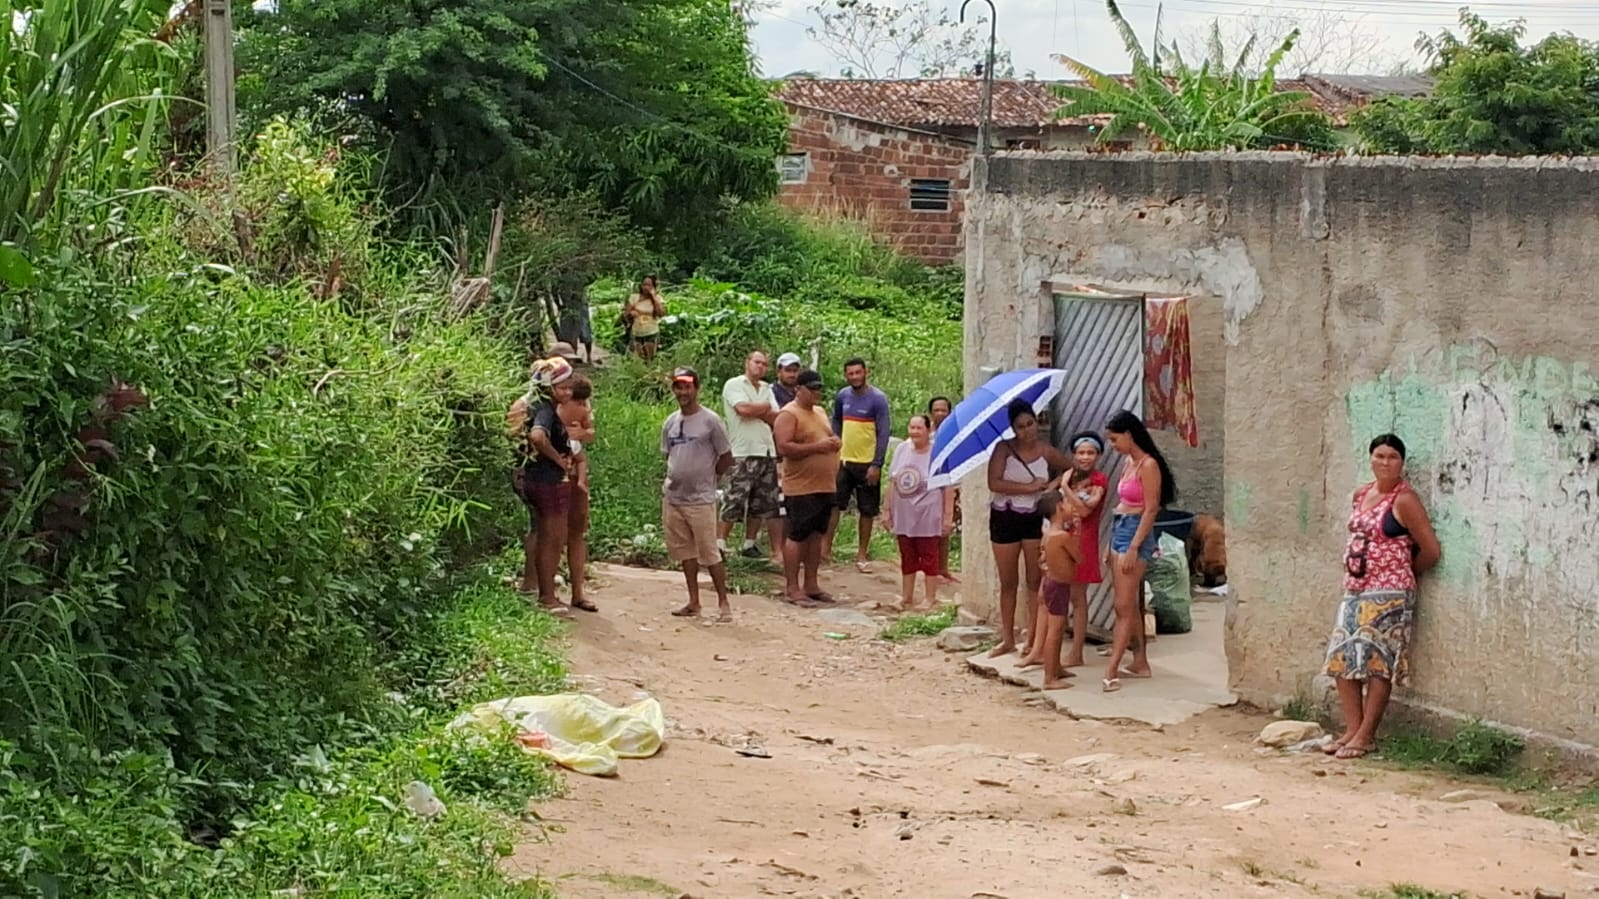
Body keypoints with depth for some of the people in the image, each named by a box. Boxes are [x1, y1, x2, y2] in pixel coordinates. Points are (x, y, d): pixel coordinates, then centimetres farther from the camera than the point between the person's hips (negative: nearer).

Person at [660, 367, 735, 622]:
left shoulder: (710, 421, -8)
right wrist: (678, 477, 10)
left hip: (701, 499, -6)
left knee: (710, 554, -5)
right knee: (685, 552, 10)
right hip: (672, 496, 6)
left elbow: (726, 457, -3)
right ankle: (694, 603, 17)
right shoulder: (670, 423, 9)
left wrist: (706, 478, 2)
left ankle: (723, 602, 3)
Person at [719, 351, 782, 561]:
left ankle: (749, 544, 16)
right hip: (742, 454, -7)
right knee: (734, 501, -9)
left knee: (760, 503, 8)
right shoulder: (734, 385, -2)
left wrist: (756, 410, -9)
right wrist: (766, 407, 0)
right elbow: (744, 409, -18)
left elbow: (776, 418, 7)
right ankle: (720, 543, -5)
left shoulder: (767, 389, 18)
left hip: (766, 452, 7)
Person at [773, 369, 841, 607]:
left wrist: (834, 444, 4)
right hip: (801, 488, -8)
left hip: (824, 487, 8)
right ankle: (791, 589, -1)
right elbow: (784, 447, -21)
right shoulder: (789, 414, -11)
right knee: (797, 536, -5)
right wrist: (817, 447, -23)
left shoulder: (820, 412, 18)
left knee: (816, 536, 12)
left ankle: (811, 585, 19)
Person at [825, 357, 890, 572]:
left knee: (867, 511, 5)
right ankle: (825, 548, 5)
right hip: (843, 460, 3)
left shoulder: (878, 399, -10)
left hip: (867, 464, -3)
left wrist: (876, 465, -16)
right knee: (834, 505, -1)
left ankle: (862, 555, 13)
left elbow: (883, 434, -12)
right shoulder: (842, 396, 4)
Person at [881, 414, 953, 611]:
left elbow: (948, 487, -9)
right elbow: (892, 482, 10)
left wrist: (948, 516, -12)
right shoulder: (902, 450, 5)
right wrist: (887, 509, 9)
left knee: (929, 557, 3)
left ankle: (931, 600, 10)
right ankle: (907, 598, 22)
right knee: (907, 557, 13)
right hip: (903, 516, 5)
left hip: (927, 516, -5)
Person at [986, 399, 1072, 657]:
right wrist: (1029, 487, -19)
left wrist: (1055, 484, -7)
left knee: (1035, 581, 1)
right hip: (1005, 518, -1)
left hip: (1035, 519, 1)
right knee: (1008, 583, 10)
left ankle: (1033, 639, 7)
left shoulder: (1045, 450, -1)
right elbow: (994, 483, -19)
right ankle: (1007, 639, 20)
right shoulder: (1004, 449, -7)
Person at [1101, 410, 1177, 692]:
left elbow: (1151, 510, -16)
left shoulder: (1148, 465, -13)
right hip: (1118, 531, 9)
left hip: (1135, 533, -9)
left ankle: (1111, 671, -13)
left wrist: (1134, 548, -20)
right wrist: (1111, 546, 17)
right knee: (1131, 605, 13)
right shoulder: (1129, 462, 13)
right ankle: (1140, 663, 20)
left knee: (1124, 607, -10)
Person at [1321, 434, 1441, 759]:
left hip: (1388, 594, -8)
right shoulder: (1361, 495, 11)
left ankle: (1366, 735, 1)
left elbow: (1431, 551, -9)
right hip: (1354, 591, 8)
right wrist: (1351, 578, 15)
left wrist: (1404, 572, 6)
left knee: (1377, 662, -5)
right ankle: (1352, 729, 12)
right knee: (1342, 659, 4)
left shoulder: (1404, 500, -11)